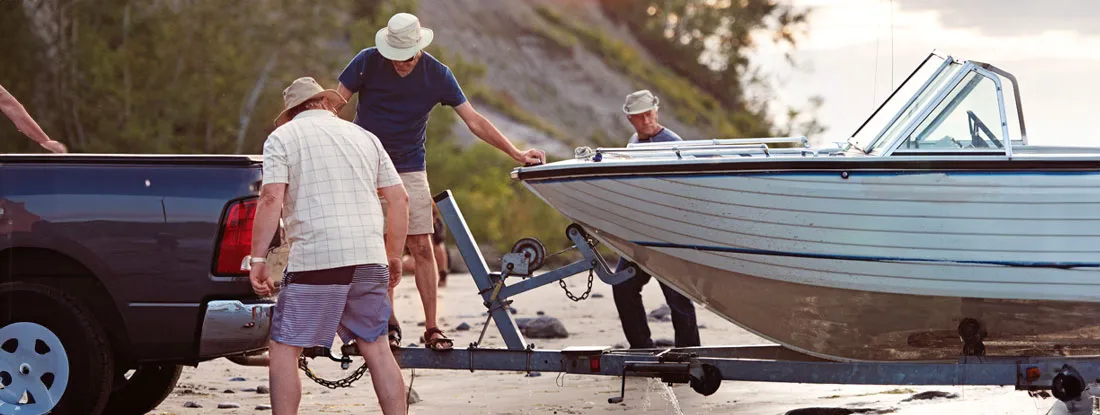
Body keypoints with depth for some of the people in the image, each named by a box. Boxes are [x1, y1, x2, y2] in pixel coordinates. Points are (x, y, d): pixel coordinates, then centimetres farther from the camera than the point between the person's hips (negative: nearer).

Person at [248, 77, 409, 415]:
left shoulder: (282, 137, 5)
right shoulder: (364, 136, 19)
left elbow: (271, 198, -9)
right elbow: (399, 199, 15)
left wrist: (258, 259, -8)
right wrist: (394, 255, 23)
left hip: (315, 260, -5)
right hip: (370, 260, 5)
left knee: (284, 349, 1)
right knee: (376, 347, 13)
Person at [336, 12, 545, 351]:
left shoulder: (437, 74, -7)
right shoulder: (367, 63, -10)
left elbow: (474, 120, -2)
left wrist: (516, 154, -5)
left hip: (410, 170, 1)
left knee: (422, 247, -7)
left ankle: (431, 329, -4)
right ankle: (388, 324, 6)